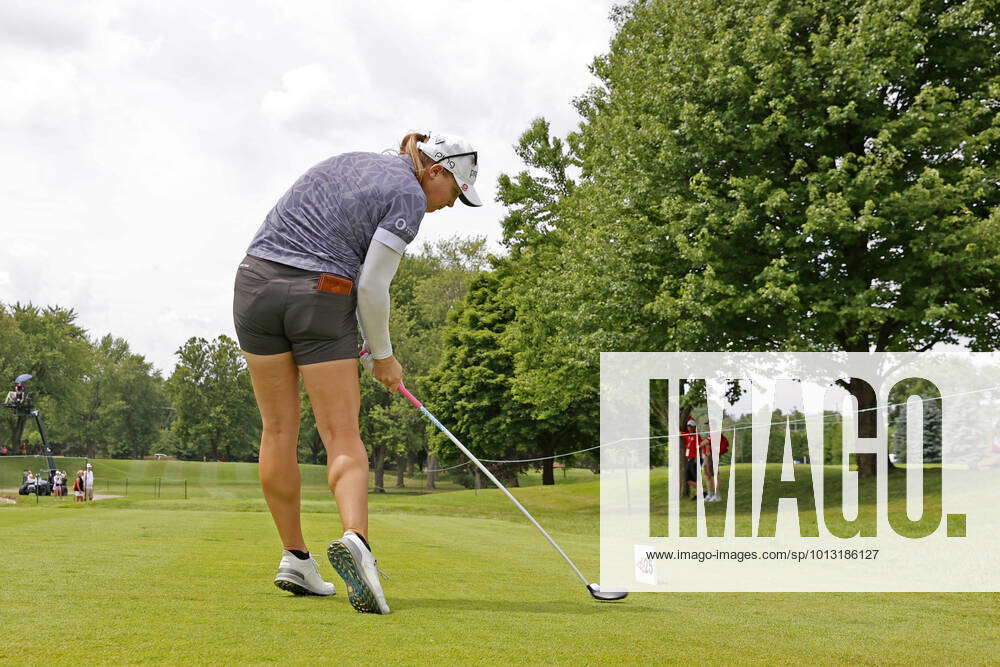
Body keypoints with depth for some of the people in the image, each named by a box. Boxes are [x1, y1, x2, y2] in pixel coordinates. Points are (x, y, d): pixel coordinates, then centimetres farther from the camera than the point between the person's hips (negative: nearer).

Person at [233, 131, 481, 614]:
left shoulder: (348, 163, 19)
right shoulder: (409, 195, -3)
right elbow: (371, 287, -9)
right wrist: (383, 356, 6)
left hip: (256, 280, 7)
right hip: (320, 298, -6)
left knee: (279, 430, 11)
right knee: (343, 436, -4)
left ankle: (294, 559, 16)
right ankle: (354, 539, -27)